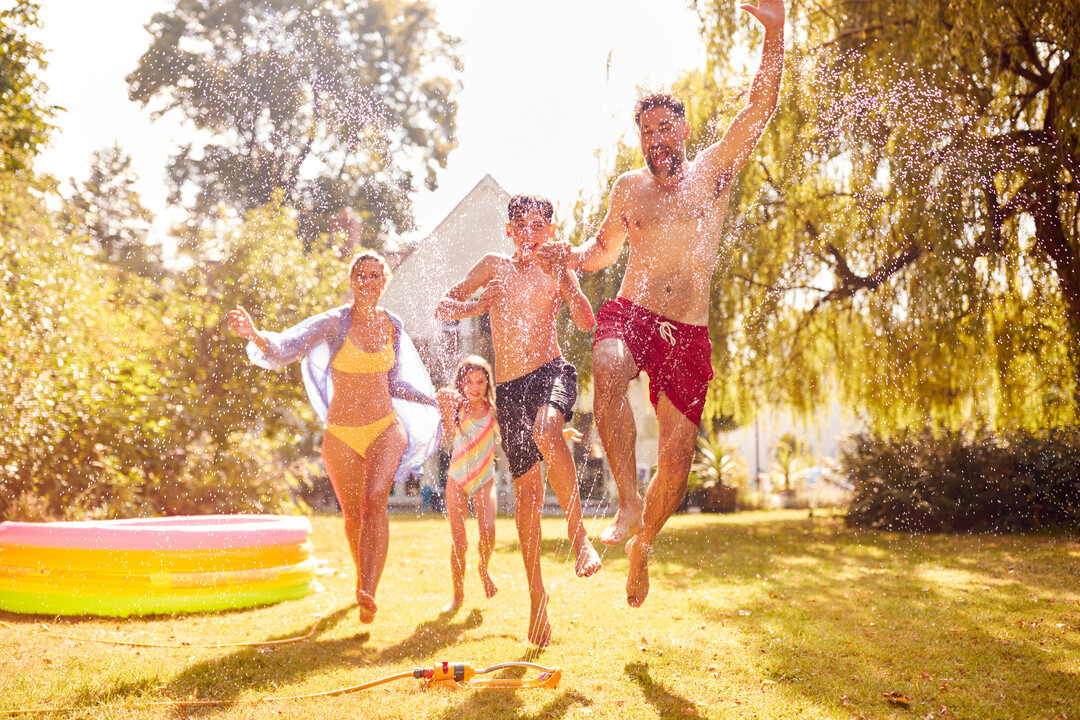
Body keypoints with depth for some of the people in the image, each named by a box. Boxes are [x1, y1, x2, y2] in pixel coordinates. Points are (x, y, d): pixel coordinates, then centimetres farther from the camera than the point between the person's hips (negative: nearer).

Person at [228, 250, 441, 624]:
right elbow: (286, 347, -25)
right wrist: (255, 335, -44)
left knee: (375, 502, -23)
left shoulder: (391, 324, 3)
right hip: (342, 435, -1)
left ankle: (368, 594, -28)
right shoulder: (334, 323, -10)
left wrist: (436, 402, 17)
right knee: (353, 516, 12)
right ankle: (364, 577, 39)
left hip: (385, 428, 1)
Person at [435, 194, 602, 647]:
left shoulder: (558, 272, 9)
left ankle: (578, 531, -26)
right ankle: (536, 593, 13)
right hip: (509, 386, 2)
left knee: (547, 432, -38)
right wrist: (475, 307, -7)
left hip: (551, 371, -2)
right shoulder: (495, 266, 15)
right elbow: (442, 309, 14)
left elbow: (587, 323, -6)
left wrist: (564, 277, -18)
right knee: (527, 490, 1)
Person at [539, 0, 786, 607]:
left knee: (679, 455, -1)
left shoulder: (714, 171, 8)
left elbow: (762, 108, -3)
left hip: (688, 334, 0)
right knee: (609, 372, -37)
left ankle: (643, 541, 24)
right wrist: (572, 256, 5)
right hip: (630, 313, 0)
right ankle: (628, 501, -28)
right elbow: (605, 248, 28)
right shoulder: (629, 188, 14)